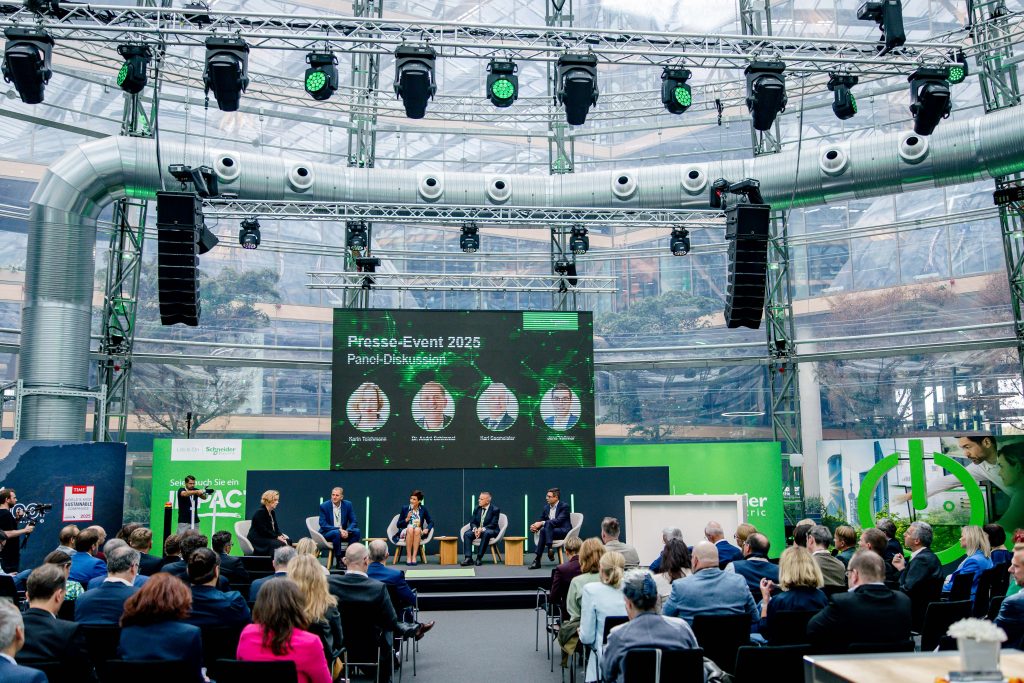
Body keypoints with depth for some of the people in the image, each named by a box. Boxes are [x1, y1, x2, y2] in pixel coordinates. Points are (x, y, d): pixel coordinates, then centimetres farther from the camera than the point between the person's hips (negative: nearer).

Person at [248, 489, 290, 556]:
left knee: (287, 541, -15)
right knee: (280, 544, -30)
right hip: (257, 539, -9)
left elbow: (276, 527, 13)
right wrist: (277, 537, -19)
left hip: (268, 538, 9)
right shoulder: (260, 512, -13)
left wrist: (281, 535, -7)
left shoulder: (272, 512, 14)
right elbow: (263, 531, -19)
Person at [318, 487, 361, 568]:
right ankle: (339, 560, -23)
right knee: (336, 533, -35)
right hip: (327, 533, -4)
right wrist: (339, 530, -25)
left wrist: (347, 531, -22)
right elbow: (323, 525, -14)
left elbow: (354, 522, -1)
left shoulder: (348, 505, -2)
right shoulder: (324, 506, -10)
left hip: (343, 532, 4)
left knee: (357, 531, -21)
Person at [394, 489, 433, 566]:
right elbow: (398, 525, 3)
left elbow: (431, 522, 7)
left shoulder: (423, 509, 4)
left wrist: (427, 529, -13)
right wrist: (407, 519, -15)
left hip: (418, 534, 1)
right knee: (410, 529, -35)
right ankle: (408, 557, -34)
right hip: (405, 532, -1)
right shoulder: (405, 508, 1)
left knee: (417, 529, -35)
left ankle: (414, 556, -36)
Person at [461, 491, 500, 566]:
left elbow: (493, 524, -14)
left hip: (490, 531, -5)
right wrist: (475, 529, -18)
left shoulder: (495, 509, -8)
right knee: (466, 534, -23)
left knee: (486, 533, -39)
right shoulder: (477, 508, 8)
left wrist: (482, 529, -28)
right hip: (477, 530, 5)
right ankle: (468, 558, -30)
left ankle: (479, 558, -35)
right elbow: (472, 522, 6)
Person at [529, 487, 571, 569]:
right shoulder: (546, 507, 14)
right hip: (550, 531, 5)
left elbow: (558, 521, -19)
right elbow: (540, 520, 13)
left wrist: (542, 523, -25)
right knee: (542, 530, -31)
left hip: (564, 531, -5)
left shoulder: (564, 506, -6)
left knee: (547, 524, -33)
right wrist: (535, 525, -12)